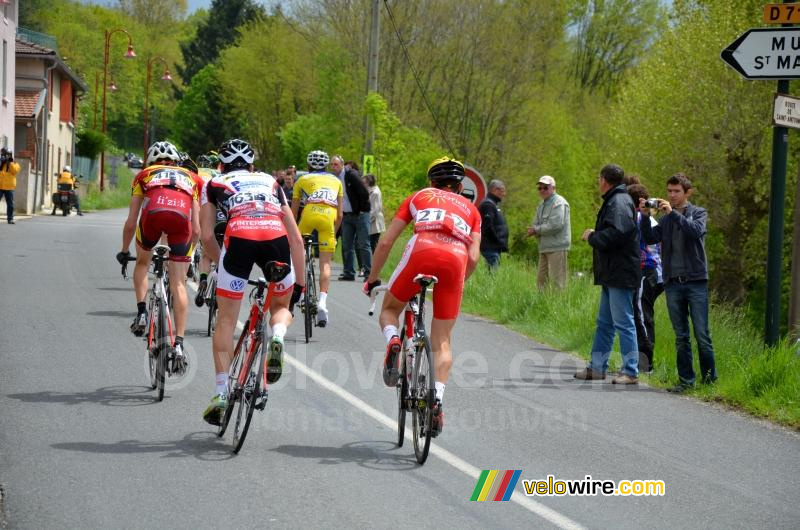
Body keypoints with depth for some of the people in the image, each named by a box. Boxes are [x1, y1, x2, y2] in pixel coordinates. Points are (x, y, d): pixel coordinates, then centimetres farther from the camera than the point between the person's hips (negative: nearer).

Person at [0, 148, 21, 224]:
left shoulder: (14, 164, 7)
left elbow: (14, 171, -12)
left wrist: (10, 162, -12)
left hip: (9, 187, 0)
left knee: (10, 204, 2)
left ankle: (10, 219, 8)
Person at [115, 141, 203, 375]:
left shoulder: (145, 175, 33)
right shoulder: (191, 177, 35)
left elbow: (131, 223, 31)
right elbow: (196, 229, 30)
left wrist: (124, 251, 45)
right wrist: (189, 253, 45)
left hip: (153, 211, 0)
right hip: (181, 216, 1)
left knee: (142, 263, 30)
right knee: (178, 284, 6)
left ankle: (141, 313, 14)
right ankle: (179, 344, -1)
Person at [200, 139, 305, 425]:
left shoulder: (214, 185, 29)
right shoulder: (270, 183, 34)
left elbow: (207, 236, 20)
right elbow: (296, 238, 30)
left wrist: (223, 266, 34)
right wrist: (300, 282, 35)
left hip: (240, 237, -2)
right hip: (276, 239, 2)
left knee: (226, 320, 13)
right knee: (281, 305, 28)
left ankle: (221, 393, 6)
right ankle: (278, 337, -5)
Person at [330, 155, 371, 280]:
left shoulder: (351, 175, -13)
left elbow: (364, 193, -17)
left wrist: (362, 210, -12)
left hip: (360, 214, -7)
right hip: (346, 216, 7)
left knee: (363, 245, -7)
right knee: (347, 246, 6)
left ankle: (369, 273, -5)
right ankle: (349, 273, 10)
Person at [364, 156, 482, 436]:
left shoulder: (419, 197, 29)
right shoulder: (470, 208, 32)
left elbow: (386, 242, 22)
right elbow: (474, 256, 17)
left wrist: (372, 279, 33)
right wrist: (458, 282, 35)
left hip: (422, 252, -1)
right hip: (456, 260, 1)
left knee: (389, 309, 24)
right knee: (442, 341, 11)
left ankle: (393, 341, -8)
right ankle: (437, 398, -7)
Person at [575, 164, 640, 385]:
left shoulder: (619, 203, -15)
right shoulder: (614, 201, 18)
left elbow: (615, 234, -28)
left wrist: (592, 237, -14)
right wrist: (595, 235, 7)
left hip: (621, 274, -11)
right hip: (611, 275, 11)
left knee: (623, 322, -7)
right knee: (604, 322, 16)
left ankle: (630, 371, -4)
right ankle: (597, 367, 23)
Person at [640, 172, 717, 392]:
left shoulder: (698, 213, 4)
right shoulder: (665, 218, 14)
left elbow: (696, 230, -17)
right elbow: (650, 238, 0)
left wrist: (672, 213, -22)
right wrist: (645, 217, -12)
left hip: (696, 281, -3)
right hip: (673, 283, 3)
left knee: (702, 334, -3)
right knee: (681, 337, 6)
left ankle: (710, 378, 6)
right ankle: (686, 380, 10)